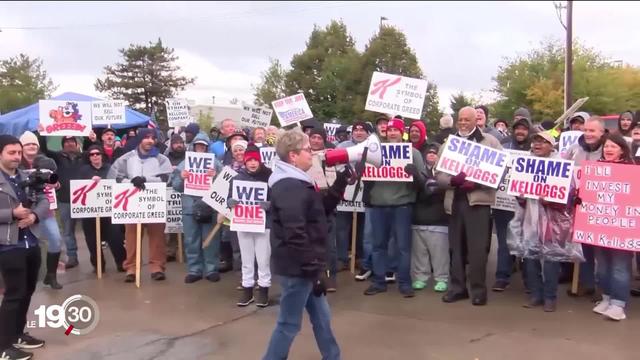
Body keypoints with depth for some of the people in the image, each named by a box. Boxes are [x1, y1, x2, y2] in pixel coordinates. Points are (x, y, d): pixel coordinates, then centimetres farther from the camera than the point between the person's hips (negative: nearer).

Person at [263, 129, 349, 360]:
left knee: (321, 318, 20)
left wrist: (341, 183, 10)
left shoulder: (296, 183, 13)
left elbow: (322, 209, 19)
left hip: (304, 266, 10)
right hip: (297, 267, -10)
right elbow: (295, 234, -27)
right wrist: (313, 269, -22)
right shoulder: (290, 187, -21)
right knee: (289, 324, 2)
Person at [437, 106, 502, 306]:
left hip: (478, 198, -4)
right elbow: (438, 173, 9)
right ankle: (457, 287, 18)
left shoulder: (490, 141, 6)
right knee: (456, 246, 8)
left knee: (478, 247, -5)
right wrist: (453, 180, -13)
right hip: (455, 200, 4)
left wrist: (477, 182, -14)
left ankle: (479, 289, 6)